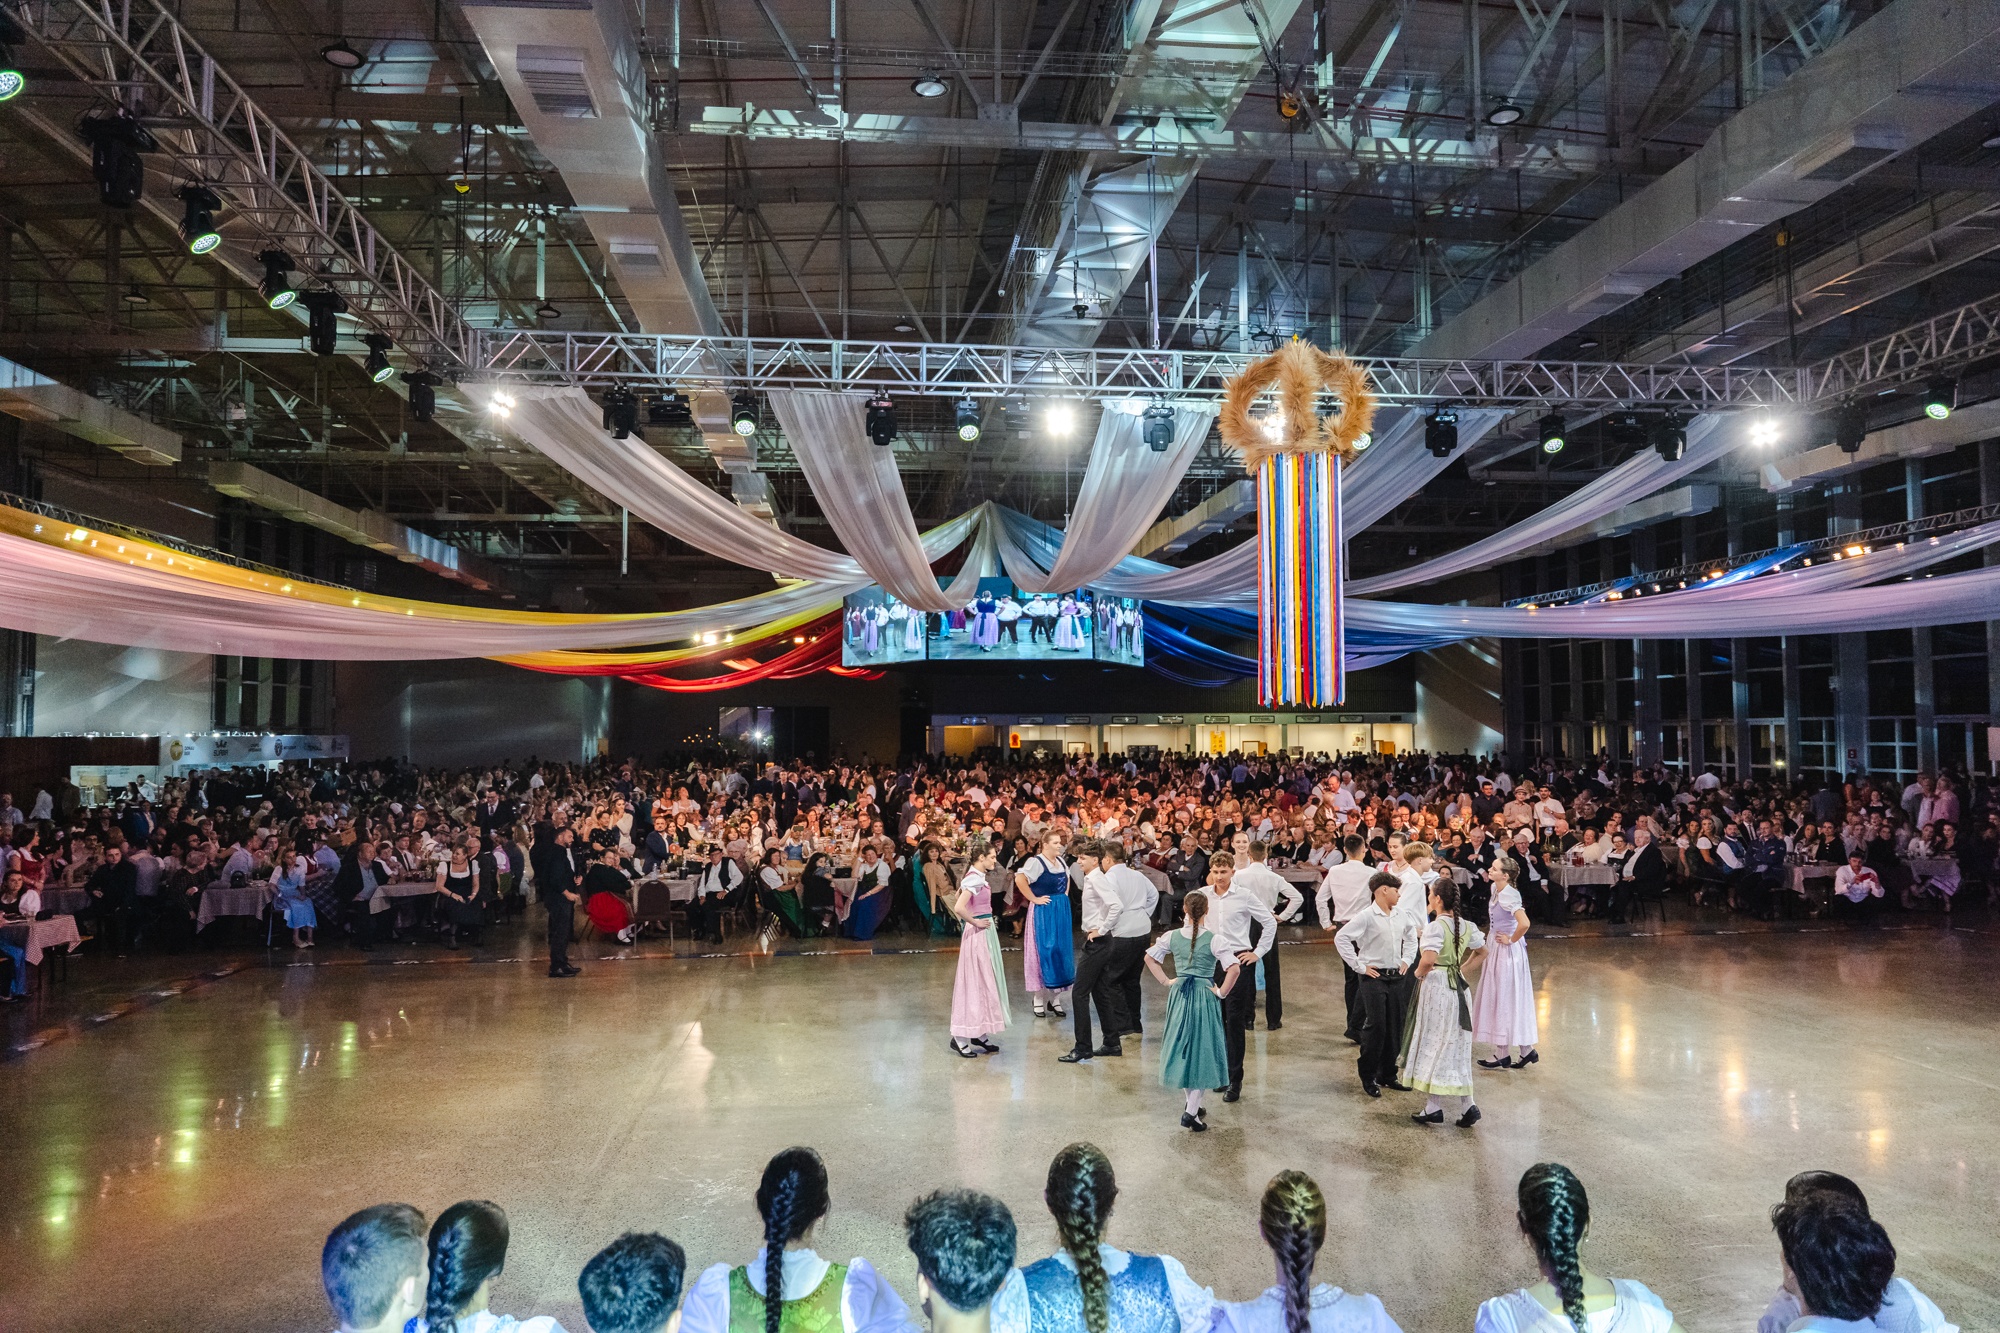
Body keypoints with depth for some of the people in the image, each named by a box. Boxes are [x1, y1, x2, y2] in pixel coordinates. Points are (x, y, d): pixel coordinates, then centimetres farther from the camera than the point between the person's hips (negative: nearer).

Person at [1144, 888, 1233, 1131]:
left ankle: (1192, 1104, 27)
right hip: (1205, 997, -3)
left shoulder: (1172, 937, -4)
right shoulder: (1213, 940, -14)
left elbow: (1149, 957, 6)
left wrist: (1166, 981, 10)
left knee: (1182, 1046, 17)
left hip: (1179, 994, 4)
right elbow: (1235, 969, -21)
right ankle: (1191, 1113, 0)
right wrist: (1221, 992, -9)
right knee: (1202, 1049, 4)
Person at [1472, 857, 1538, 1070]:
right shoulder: (1496, 889, 5)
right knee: (1498, 999, 14)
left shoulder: (1508, 895, -23)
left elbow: (1524, 923, -35)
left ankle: (1502, 1056, 12)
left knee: (1503, 999, 1)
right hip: (1496, 949, 9)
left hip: (1507, 951, -9)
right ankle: (1526, 1050, 23)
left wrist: (1511, 939, -19)